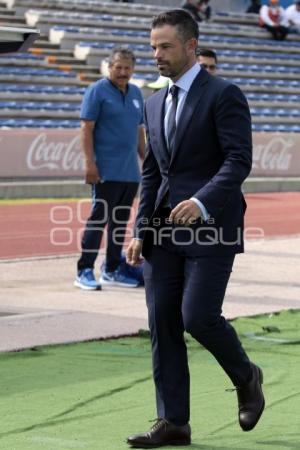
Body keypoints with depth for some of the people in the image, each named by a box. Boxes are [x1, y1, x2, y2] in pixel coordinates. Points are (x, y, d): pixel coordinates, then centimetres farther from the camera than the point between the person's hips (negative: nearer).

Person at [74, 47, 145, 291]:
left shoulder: (136, 93, 14)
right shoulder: (98, 91, -6)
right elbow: (86, 128, -10)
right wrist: (90, 162, -17)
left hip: (131, 171, 7)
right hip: (106, 171, -7)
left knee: (121, 222, 10)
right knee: (98, 219, -7)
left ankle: (112, 270, 18)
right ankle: (85, 271, -3)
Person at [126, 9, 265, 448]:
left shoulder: (224, 95, -6)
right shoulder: (155, 104, 16)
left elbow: (239, 161, -15)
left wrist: (201, 202, -29)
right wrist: (141, 232, 10)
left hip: (211, 227, -7)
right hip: (165, 230, 7)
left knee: (197, 315, -13)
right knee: (161, 322, 2)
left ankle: (246, 377, 16)